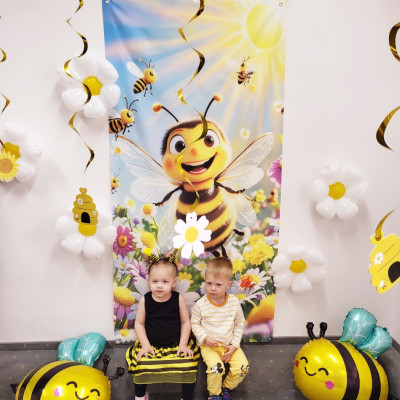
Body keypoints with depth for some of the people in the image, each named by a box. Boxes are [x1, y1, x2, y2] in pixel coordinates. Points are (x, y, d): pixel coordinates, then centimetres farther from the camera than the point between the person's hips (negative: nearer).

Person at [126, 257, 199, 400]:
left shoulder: (178, 299, -9)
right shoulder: (145, 300, -8)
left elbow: (185, 322, -1)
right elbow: (139, 324, 0)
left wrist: (183, 344, -6)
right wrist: (145, 344, -8)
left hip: (176, 344, 0)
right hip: (151, 344, 1)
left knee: (188, 363, -19)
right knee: (140, 364, -18)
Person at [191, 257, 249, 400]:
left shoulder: (234, 302, -9)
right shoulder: (200, 305, -14)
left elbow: (239, 324, 3)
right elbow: (195, 324, -1)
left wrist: (234, 345, -3)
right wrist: (205, 337, -17)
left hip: (229, 344, 3)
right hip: (209, 345, -2)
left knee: (243, 367, -13)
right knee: (216, 368, -24)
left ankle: (226, 387, 19)